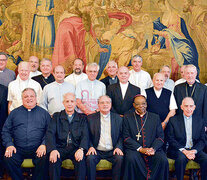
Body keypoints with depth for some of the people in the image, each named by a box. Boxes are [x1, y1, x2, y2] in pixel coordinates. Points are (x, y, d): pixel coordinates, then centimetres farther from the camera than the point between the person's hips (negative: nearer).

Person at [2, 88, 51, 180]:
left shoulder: (44, 113, 13)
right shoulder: (14, 113, 17)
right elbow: (6, 130, 12)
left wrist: (44, 145, -11)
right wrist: (9, 144, -6)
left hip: (37, 149, -1)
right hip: (18, 149, 1)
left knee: (44, 159, -30)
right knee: (8, 159, -27)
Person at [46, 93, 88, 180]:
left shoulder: (82, 118, 15)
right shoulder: (56, 116, 14)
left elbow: (85, 135, 2)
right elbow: (50, 133, 1)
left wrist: (81, 149, -20)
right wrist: (53, 149, -19)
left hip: (75, 148, 0)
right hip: (60, 148, 0)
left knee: (81, 159, -30)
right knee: (54, 159, -30)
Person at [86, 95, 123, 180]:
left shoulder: (118, 118, 10)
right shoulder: (91, 118, 7)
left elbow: (121, 136, 10)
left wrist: (118, 147, -8)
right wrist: (91, 147, -10)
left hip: (112, 151, 1)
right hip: (97, 151, 0)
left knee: (120, 159, -28)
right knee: (90, 158, -29)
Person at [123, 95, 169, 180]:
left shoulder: (155, 117, 15)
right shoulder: (127, 118, 9)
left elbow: (160, 136, 8)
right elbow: (126, 137, 0)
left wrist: (153, 149, -12)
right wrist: (140, 149, -13)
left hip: (153, 150, 1)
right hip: (135, 149, -1)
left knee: (163, 160, -26)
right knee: (131, 159, -32)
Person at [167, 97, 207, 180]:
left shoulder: (199, 120, 11)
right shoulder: (173, 120, 3)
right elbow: (171, 139, -3)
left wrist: (194, 151, -13)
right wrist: (184, 151, -17)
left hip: (195, 149, 3)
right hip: (178, 149, -2)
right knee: (181, 158, -33)